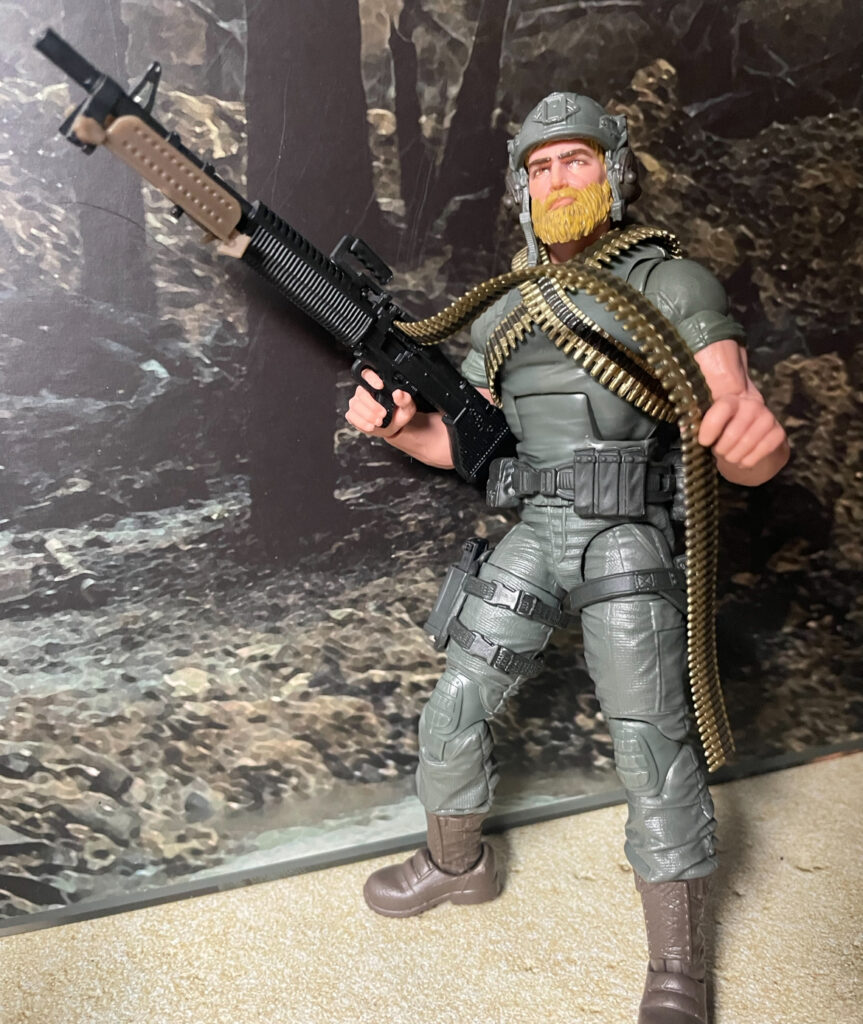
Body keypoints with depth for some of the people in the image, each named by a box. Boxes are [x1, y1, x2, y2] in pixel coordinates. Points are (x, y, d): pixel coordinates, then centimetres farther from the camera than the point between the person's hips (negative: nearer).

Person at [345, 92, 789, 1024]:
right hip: (530, 537, 5)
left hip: (627, 544, -4)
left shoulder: (670, 284, -3)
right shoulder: (502, 316, 12)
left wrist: (753, 435, -40)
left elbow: (734, 433, -14)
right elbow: (463, 442, 16)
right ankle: (456, 862, 33)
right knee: (456, 705, 6)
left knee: (651, 742, -7)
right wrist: (395, 423, -5)